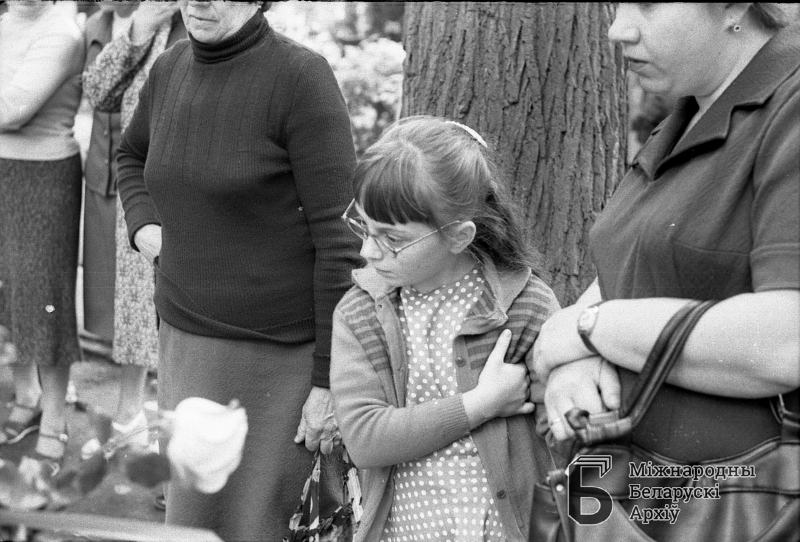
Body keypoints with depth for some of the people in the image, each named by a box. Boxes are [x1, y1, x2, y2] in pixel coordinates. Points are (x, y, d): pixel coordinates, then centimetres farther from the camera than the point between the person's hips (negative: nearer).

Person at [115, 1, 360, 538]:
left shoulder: (300, 76, -15)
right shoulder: (171, 69, 5)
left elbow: (338, 236, -16)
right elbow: (133, 156, 28)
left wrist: (330, 379, -16)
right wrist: (143, 226, 8)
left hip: (271, 354, -7)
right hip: (185, 338, 7)